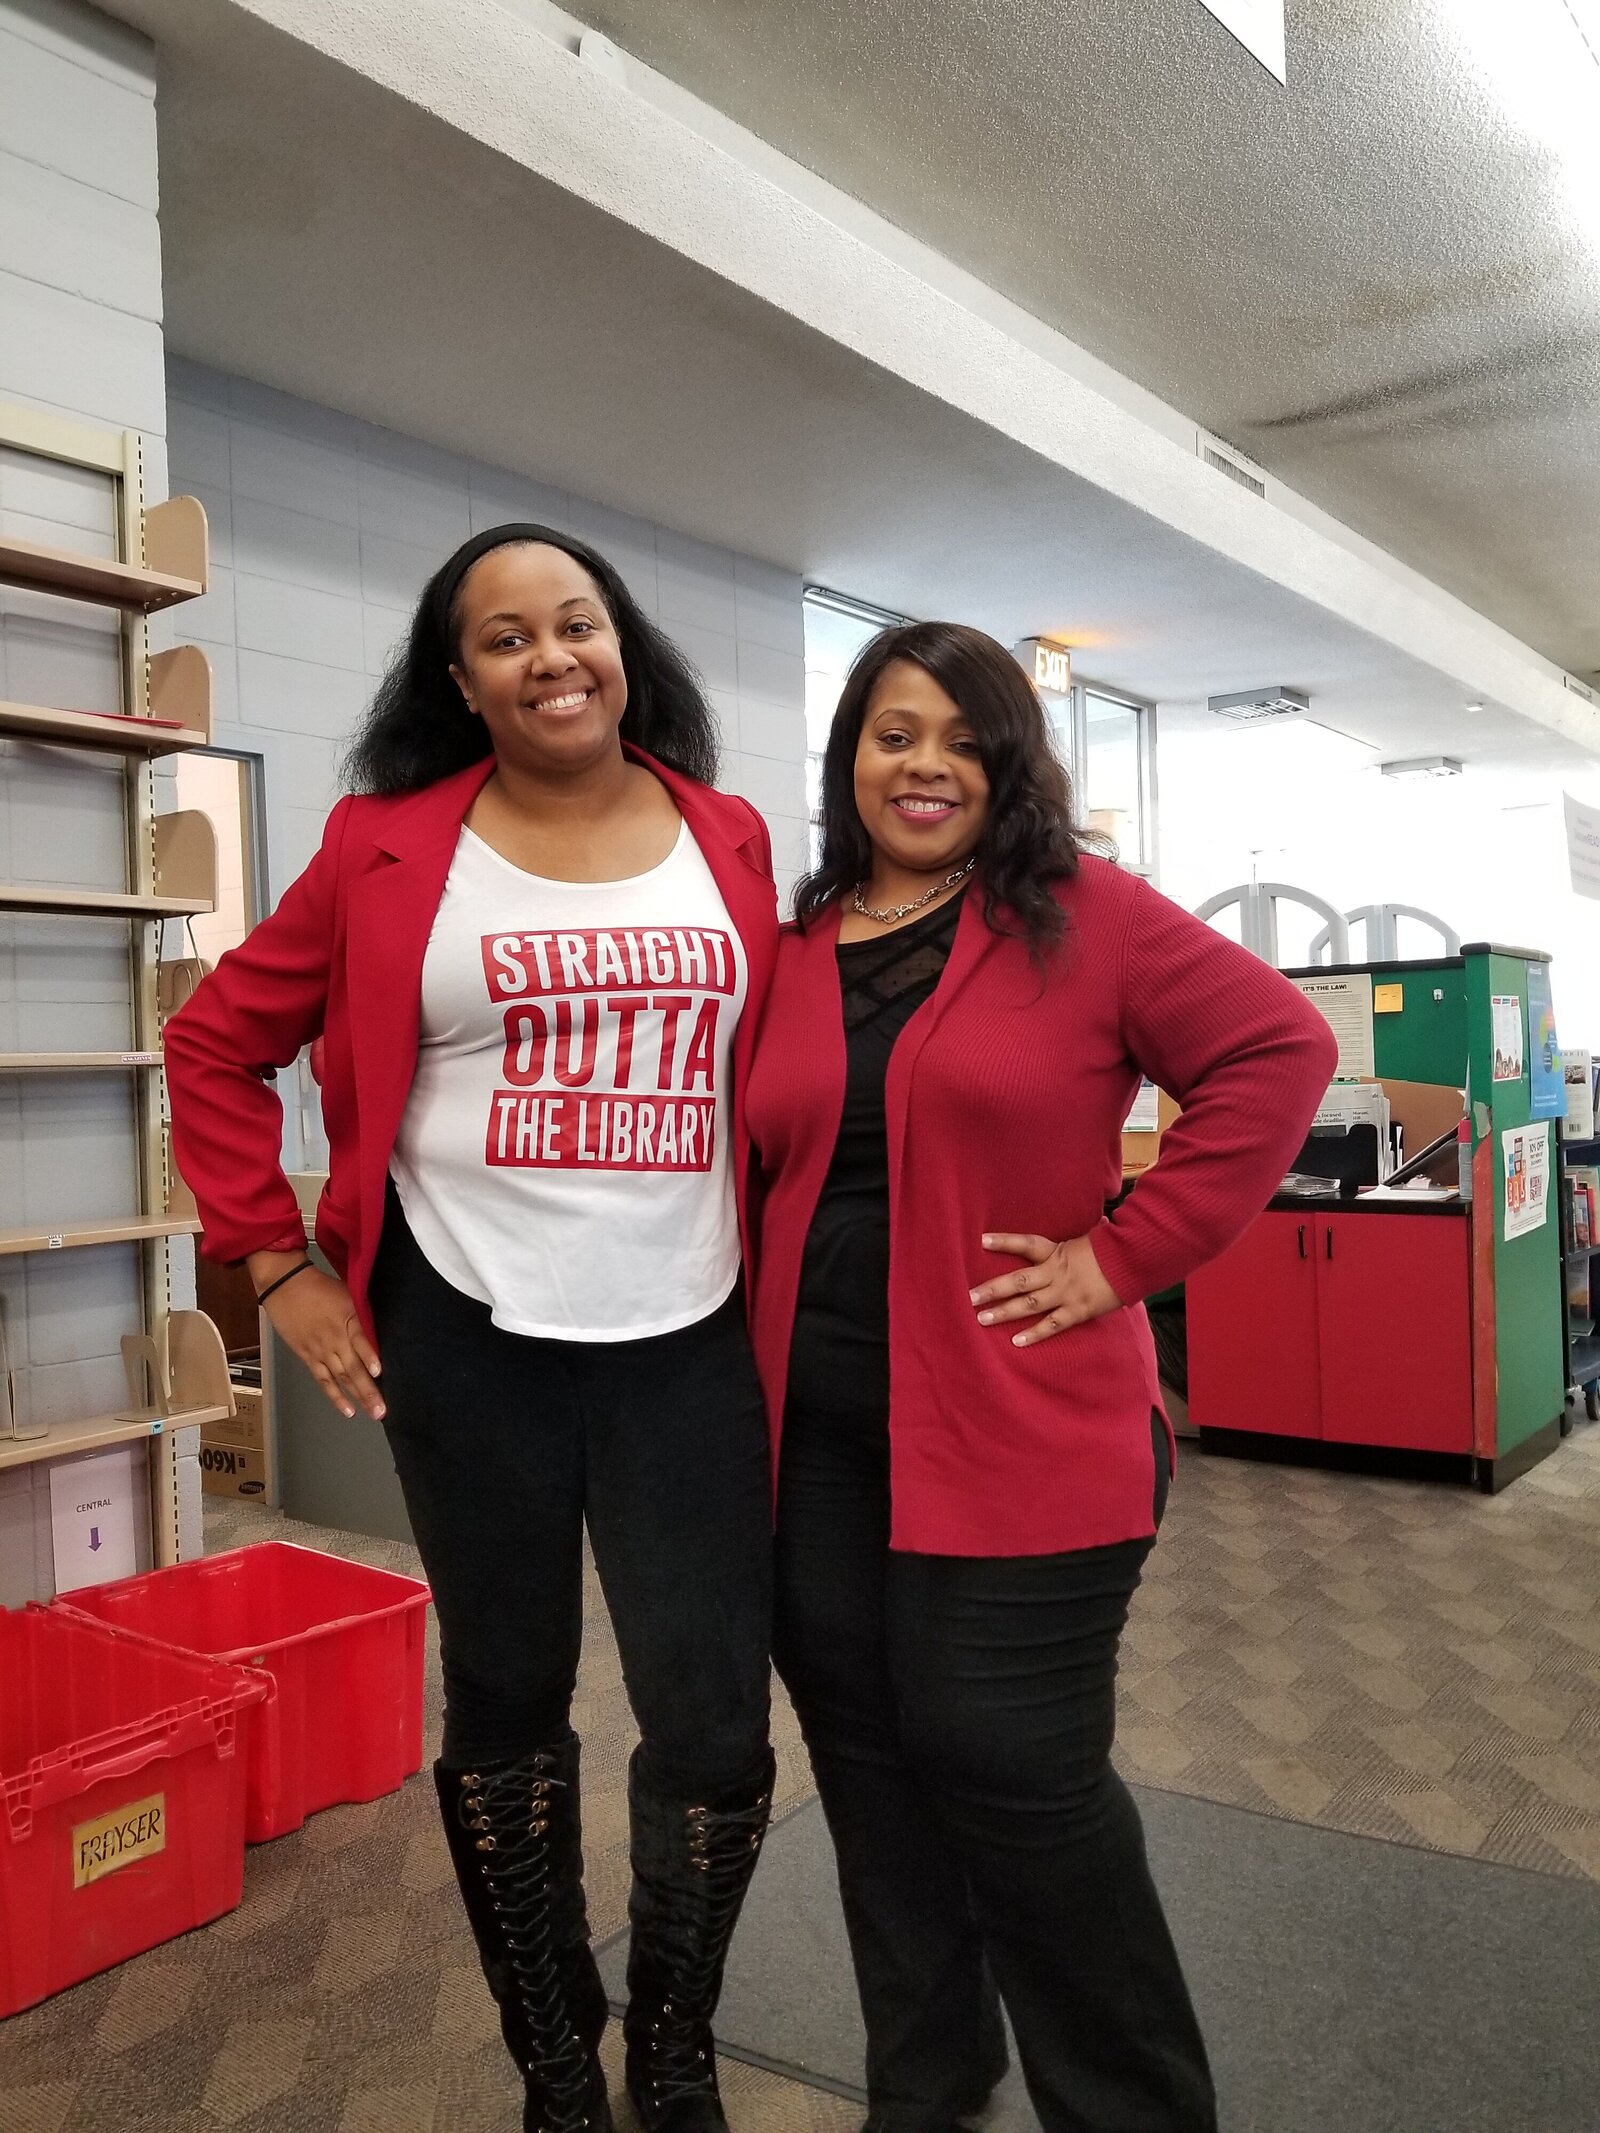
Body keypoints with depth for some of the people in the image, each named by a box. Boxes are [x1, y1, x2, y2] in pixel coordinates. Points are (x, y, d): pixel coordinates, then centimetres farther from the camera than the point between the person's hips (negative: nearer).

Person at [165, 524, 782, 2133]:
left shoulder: (730, 843, 5)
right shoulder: (393, 845, -2)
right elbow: (217, 1045, 4)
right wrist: (278, 1268, 0)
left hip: (689, 1343, 1)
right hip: (471, 1340, -1)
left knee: (717, 1731, 2)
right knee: (507, 1709, 14)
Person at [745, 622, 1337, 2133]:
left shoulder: (1086, 918, -4)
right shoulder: (787, 955, 9)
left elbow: (1278, 1051, -9)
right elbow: (750, 1169, 16)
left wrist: (1125, 1253, -13)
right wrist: (744, 1364, 3)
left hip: (1019, 1438, -5)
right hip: (816, 1442, 5)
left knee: (1016, 1777, 3)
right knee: (871, 1766, 16)